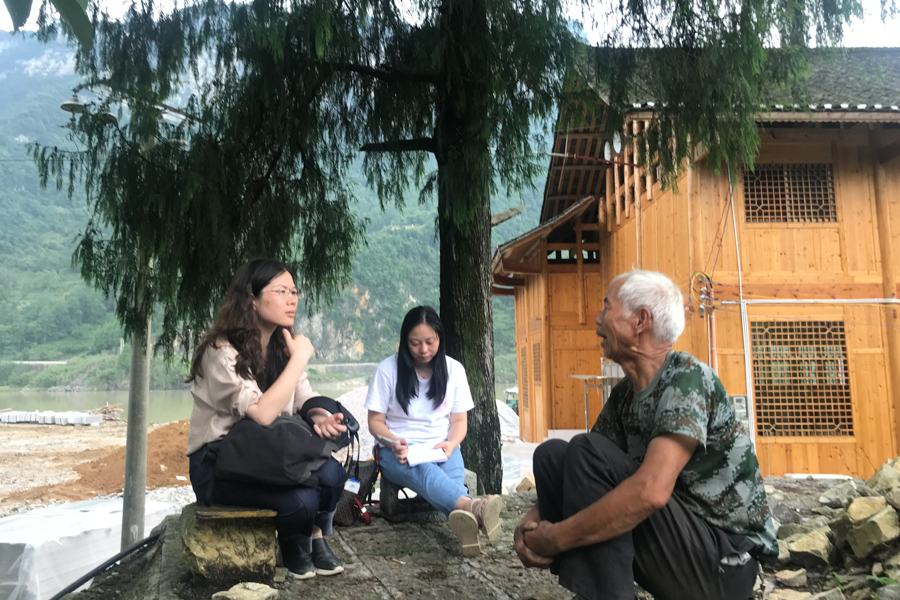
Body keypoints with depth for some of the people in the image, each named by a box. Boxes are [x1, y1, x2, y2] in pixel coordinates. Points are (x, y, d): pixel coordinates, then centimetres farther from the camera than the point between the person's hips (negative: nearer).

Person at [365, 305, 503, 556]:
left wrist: (451, 444, -14)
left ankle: (463, 518, -65)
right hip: (399, 451, -3)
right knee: (424, 470, -39)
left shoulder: (454, 370, 5)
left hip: (442, 449, 4)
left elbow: (459, 420, 8)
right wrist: (394, 442, -21)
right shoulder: (388, 369, -3)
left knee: (454, 478, -33)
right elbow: (375, 422, 0)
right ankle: (473, 507, -67)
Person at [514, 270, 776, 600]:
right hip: (675, 538, 8)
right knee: (552, 455, -2)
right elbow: (574, 470, 9)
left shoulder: (687, 378, -20)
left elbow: (651, 491, -33)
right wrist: (535, 517, -12)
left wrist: (556, 538, -24)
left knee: (587, 451, -25)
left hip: (726, 561, -8)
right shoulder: (623, 394, 5)